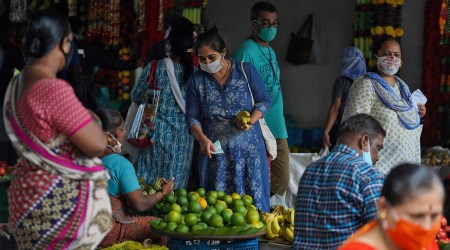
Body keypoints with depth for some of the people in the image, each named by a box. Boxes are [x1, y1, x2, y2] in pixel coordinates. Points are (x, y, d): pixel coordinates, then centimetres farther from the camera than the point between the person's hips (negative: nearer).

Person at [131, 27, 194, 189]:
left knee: (150, 176, 8)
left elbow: (136, 97, 1)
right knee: (178, 180, 9)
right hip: (184, 134, 1)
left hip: (158, 132, -1)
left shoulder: (154, 68, -9)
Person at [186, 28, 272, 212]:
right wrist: (202, 139, -16)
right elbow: (192, 118, 3)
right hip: (215, 150, 1)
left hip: (248, 149, -1)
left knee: (253, 201, -2)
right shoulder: (196, 80, 4)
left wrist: (251, 120, -14)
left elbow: (264, 100, 5)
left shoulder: (246, 71, 0)